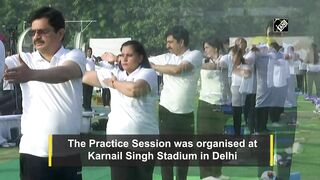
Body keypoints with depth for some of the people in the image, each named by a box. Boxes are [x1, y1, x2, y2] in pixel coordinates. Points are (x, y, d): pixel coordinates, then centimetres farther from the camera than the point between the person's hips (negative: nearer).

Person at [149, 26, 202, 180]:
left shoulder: (195, 55, -7)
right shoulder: (166, 57, 3)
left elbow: (177, 69, -22)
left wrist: (154, 67, -9)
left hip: (186, 115, -1)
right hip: (167, 113, 1)